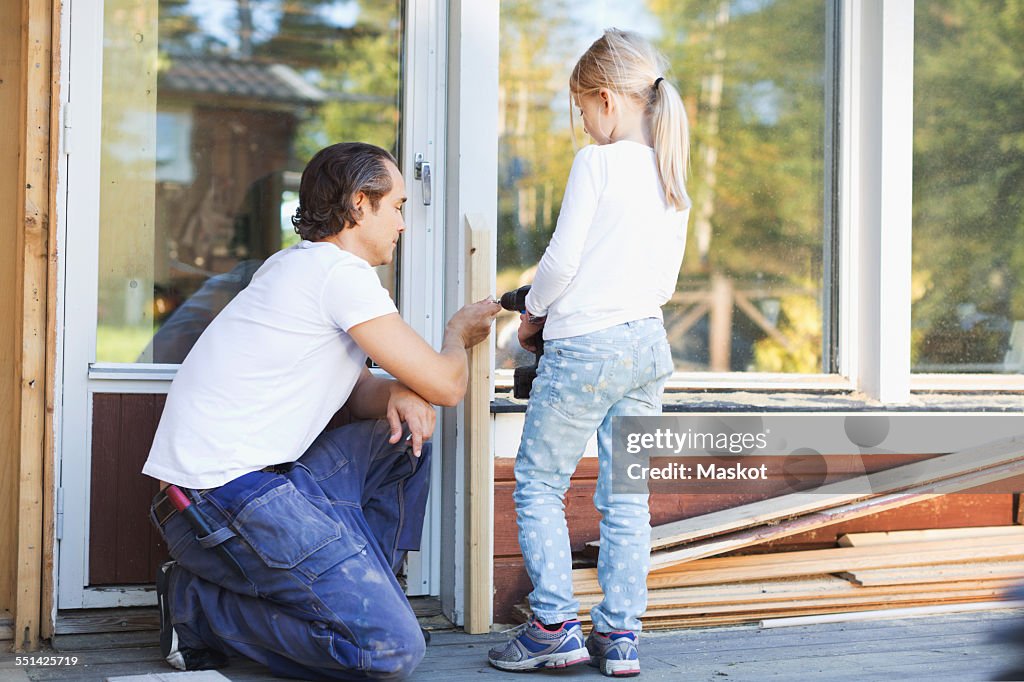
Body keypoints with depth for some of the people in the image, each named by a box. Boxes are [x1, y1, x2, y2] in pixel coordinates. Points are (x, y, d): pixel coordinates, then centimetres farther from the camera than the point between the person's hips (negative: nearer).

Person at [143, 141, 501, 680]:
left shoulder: (297, 266, 19)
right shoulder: (340, 270, -11)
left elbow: (352, 388, 25)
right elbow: (445, 384, -9)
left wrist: (395, 394, 1)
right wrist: (457, 334, 15)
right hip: (228, 495, -10)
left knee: (406, 435, 17)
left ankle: (353, 595, 16)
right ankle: (198, 606, -4)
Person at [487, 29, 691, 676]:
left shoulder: (597, 162, -10)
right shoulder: (674, 179, 11)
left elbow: (562, 259, -11)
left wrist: (532, 312, 6)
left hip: (585, 345, -7)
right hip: (648, 342, 7)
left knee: (537, 485, 5)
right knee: (626, 496, 9)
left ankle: (555, 627, 2)